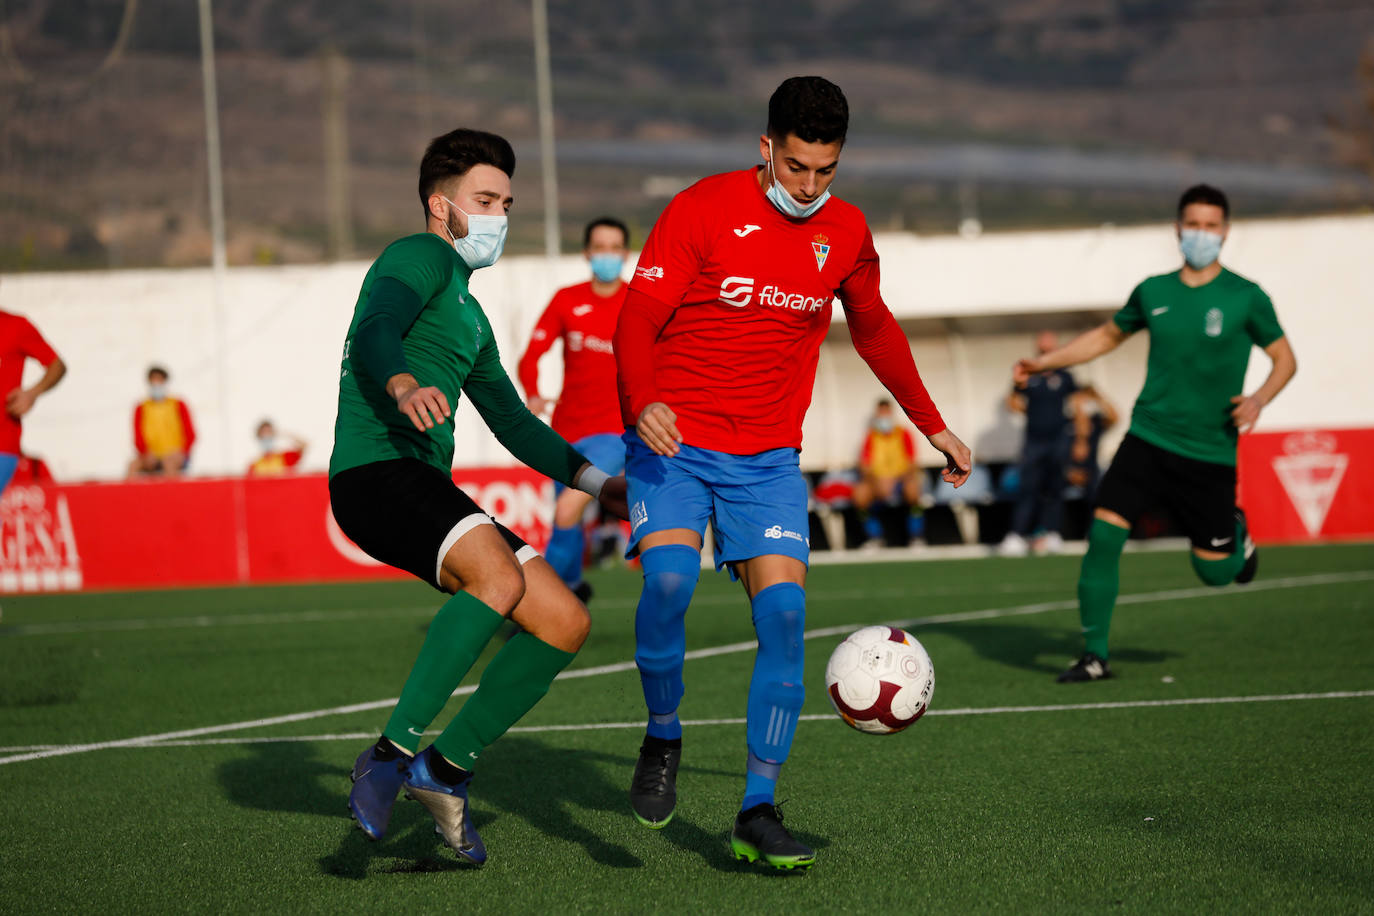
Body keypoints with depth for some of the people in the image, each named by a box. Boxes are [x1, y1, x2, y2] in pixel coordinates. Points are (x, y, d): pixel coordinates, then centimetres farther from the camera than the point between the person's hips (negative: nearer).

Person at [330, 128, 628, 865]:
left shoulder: (468, 313, 31)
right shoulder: (420, 257, 1)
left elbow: (512, 422, 38)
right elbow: (375, 334, -19)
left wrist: (598, 484, 32)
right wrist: (404, 387, -41)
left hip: (428, 489, 9)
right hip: (374, 470, -9)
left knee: (565, 624, 0)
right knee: (500, 576, -34)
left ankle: (446, 770, 9)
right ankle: (393, 751, -29)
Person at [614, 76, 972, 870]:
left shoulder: (846, 232, 6)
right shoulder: (703, 210, -8)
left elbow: (874, 328, 24)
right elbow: (638, 320, -11)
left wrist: (932, 424, 28)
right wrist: (642, 403, -30)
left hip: (768, 460, 3)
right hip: (673, 446, -3)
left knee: (784, 609, -13)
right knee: (669, 581, -26)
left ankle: (759, 813, -6)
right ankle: (663, 738, 1)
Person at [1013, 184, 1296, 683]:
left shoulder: (1246, 297, -4)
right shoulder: (1153, 292, 5)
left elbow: (1284, 359, 4)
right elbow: (1107, 335, 21)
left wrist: (1259, 398, -15)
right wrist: (1043, 362, 14)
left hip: (1210, 451, -2)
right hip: (1147, 438, 2)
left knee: (1214, 570, 0)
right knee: (1103, 534, -14)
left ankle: (1236, 532, 38)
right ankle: (1095, 655, -4)